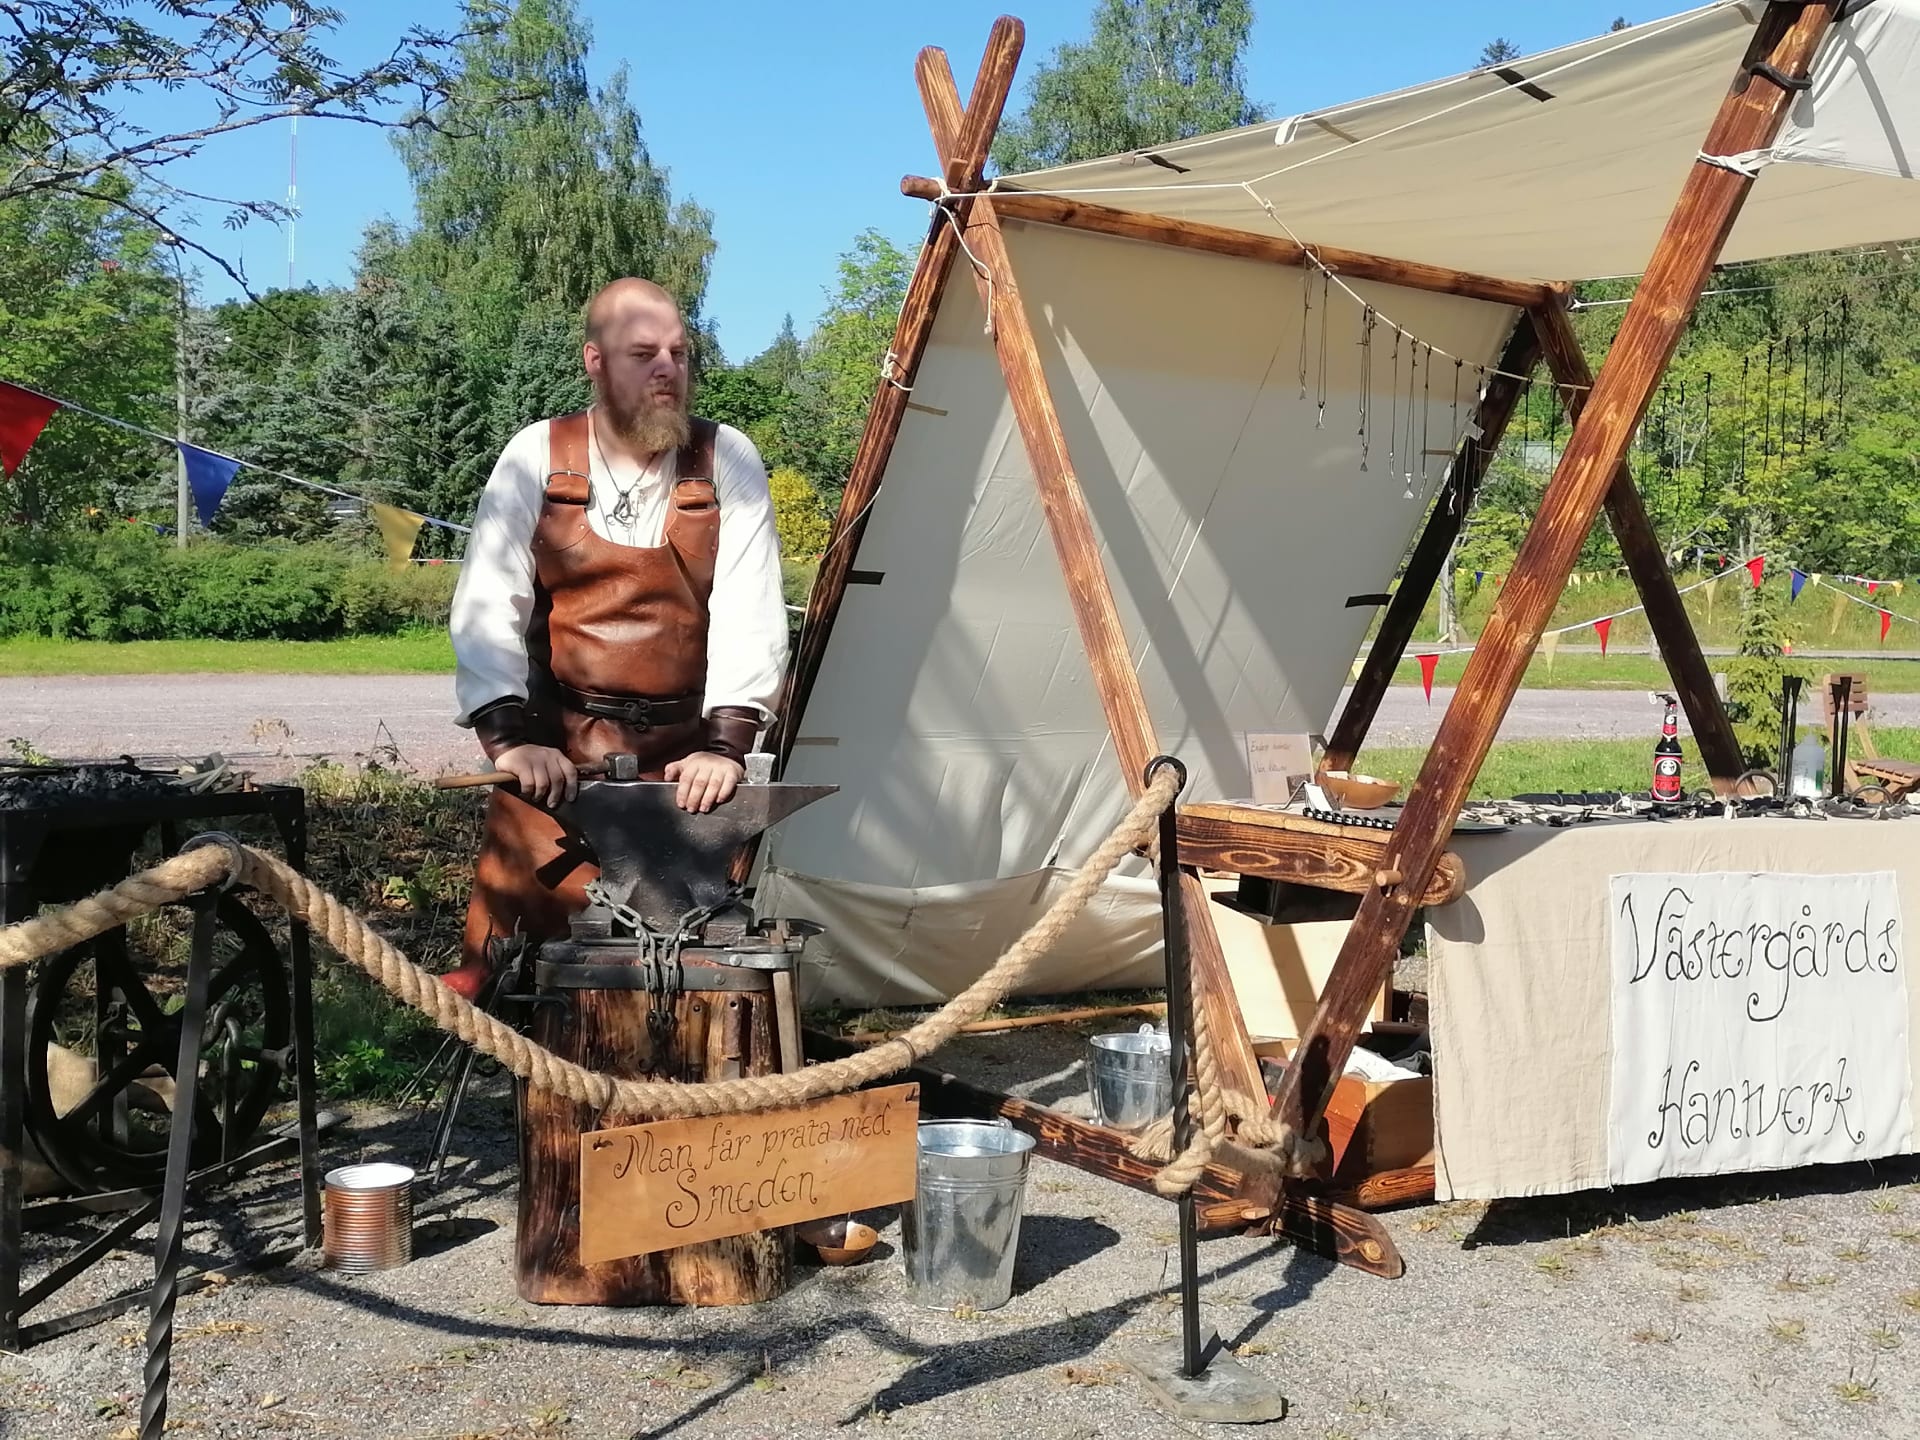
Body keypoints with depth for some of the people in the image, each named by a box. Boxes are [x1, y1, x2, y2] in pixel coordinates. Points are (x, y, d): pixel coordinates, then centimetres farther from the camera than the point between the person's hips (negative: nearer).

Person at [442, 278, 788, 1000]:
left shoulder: (726, 460, -1)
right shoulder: (536, 455, 0)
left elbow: (749, 613, -9)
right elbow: (486, 607, -6)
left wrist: (724, 744, -22)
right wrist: (510, 739, -20)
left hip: (685, 759, 0)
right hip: (555, 755, 1)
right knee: (509, 934, -2)